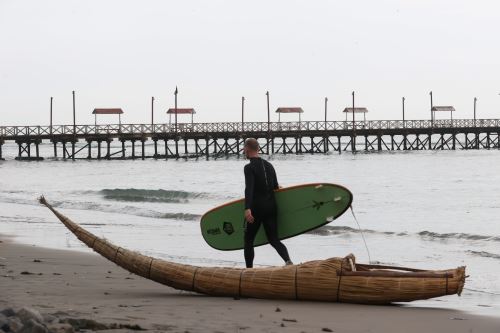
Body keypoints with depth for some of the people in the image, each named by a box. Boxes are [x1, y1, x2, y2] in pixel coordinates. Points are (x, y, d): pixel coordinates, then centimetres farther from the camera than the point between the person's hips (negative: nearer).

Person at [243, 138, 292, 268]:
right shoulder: (269, 165, 11)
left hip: (256, 208, -6)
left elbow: (249, 188, -24)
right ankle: (288, 260, -20)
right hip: (271, 207, 6)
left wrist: (247, 208, -33)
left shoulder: (249, 168, -11)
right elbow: (276, 187, 16)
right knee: (273, 239, 6)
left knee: (248, 240, 10)